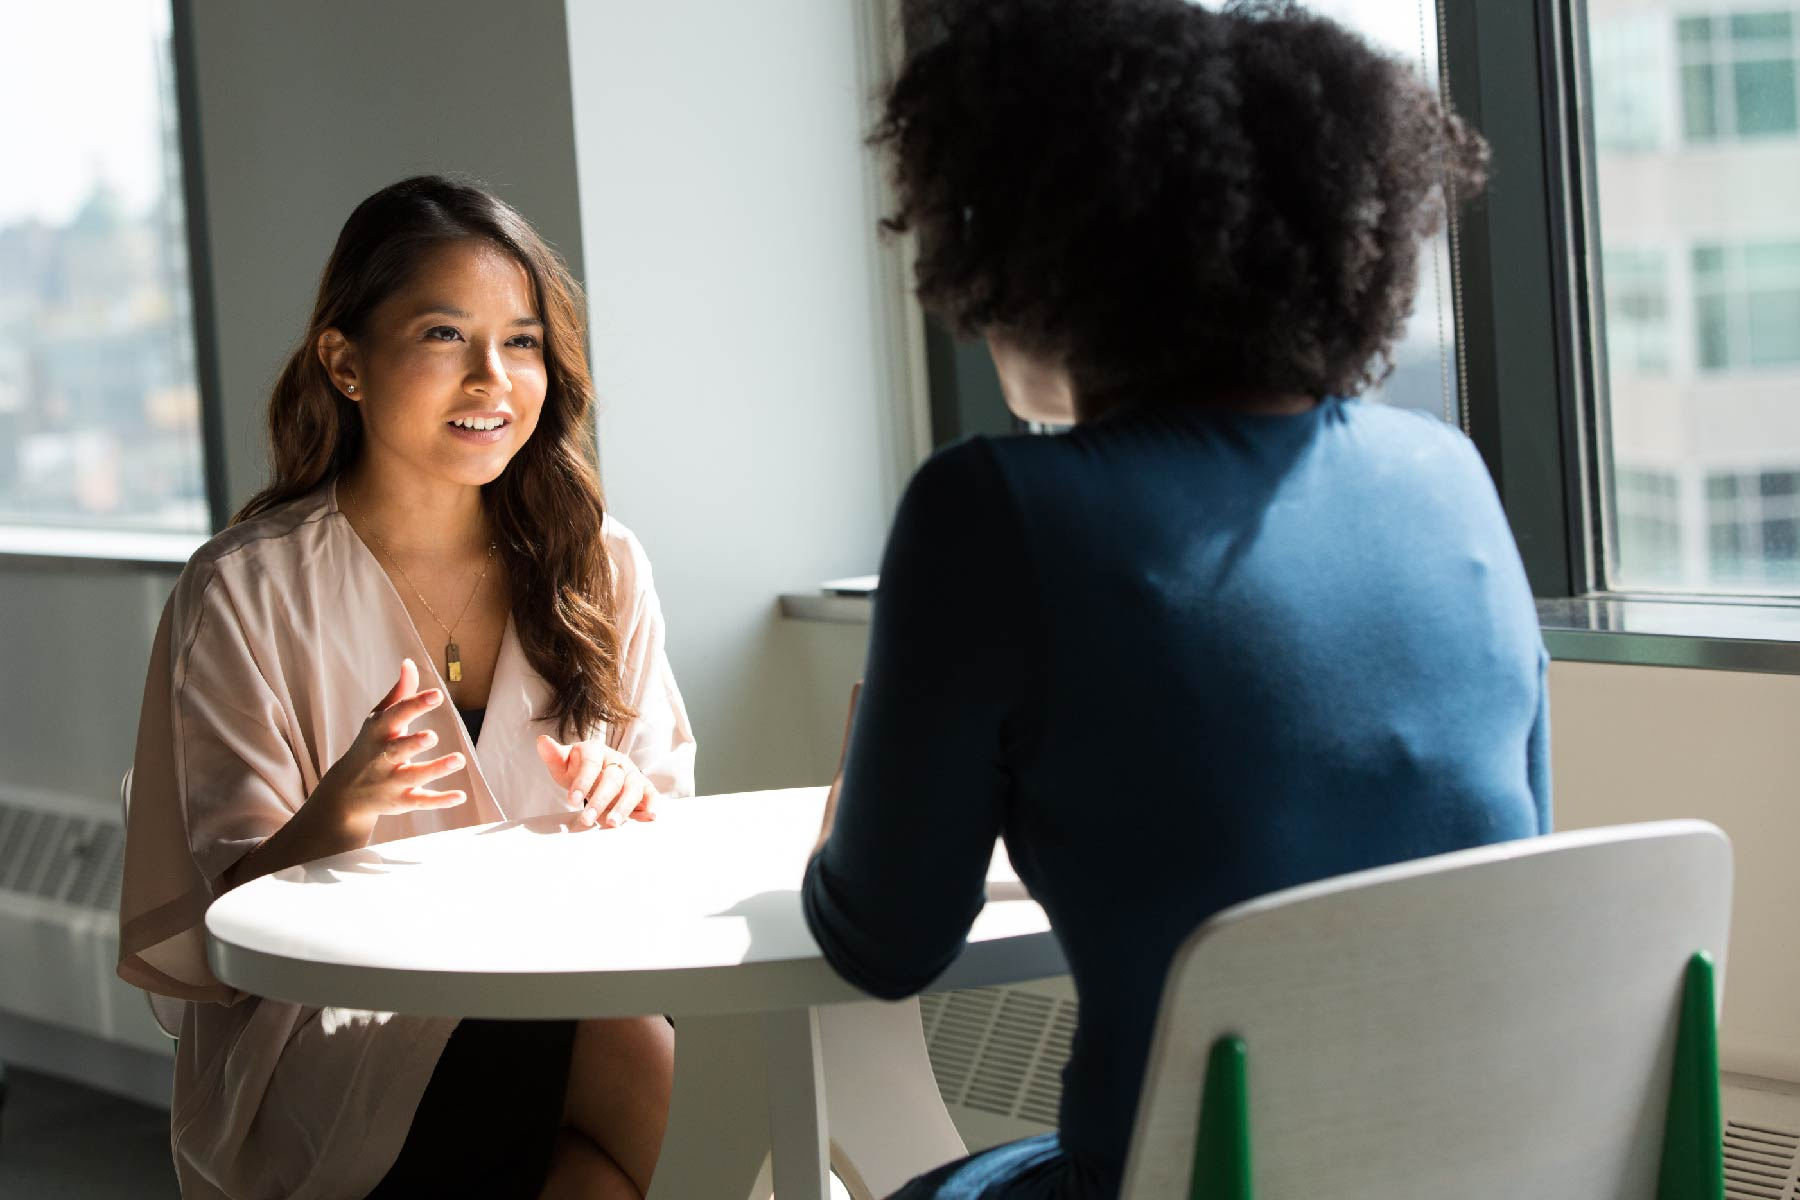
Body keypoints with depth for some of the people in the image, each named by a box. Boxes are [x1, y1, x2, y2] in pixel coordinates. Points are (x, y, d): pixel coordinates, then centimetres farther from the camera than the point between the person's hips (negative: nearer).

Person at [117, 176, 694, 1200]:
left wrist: (628, 803, -11)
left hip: (563, 993, 5)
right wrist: (338, 816, -25)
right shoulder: (247, 594, -3)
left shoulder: (596, 565, 8)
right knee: (652, 1072, -30)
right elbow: (229, 915, -5)